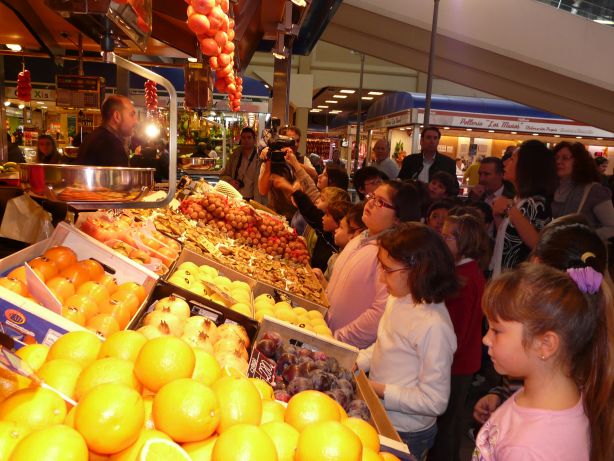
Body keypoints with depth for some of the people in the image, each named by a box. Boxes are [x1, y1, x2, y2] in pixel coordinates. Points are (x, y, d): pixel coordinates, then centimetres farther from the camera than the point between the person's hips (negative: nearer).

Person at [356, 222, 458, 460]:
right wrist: (355, 363, -3)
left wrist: (381, 391, -23)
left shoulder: (433, 325, -30)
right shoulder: (397, 299, -5)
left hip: (405, 434, -7)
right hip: (380, 416, 7)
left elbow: (435, 401, -24)